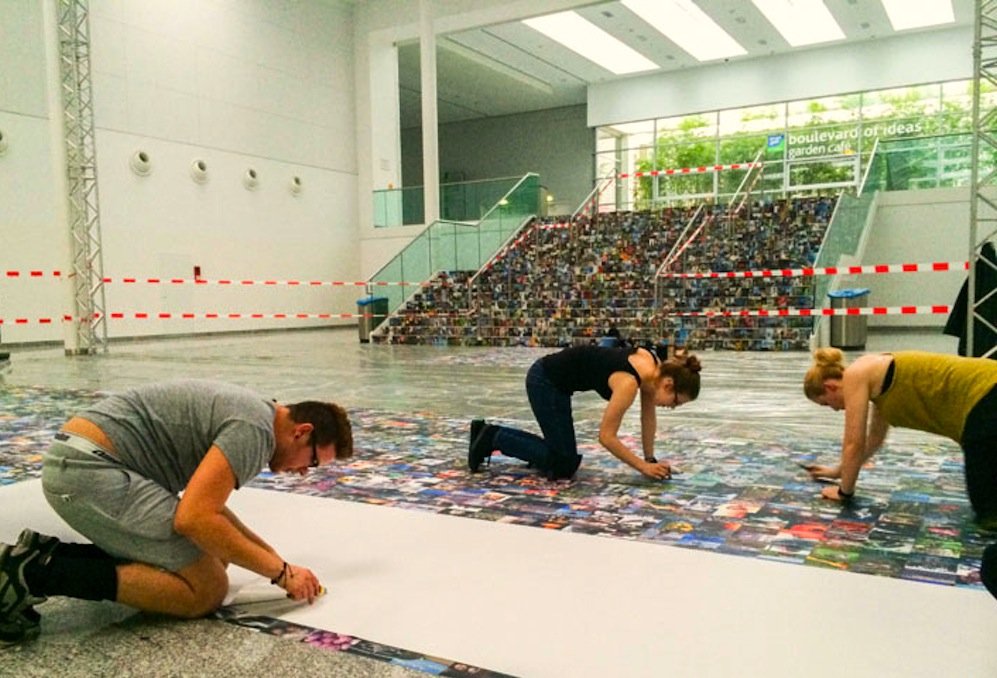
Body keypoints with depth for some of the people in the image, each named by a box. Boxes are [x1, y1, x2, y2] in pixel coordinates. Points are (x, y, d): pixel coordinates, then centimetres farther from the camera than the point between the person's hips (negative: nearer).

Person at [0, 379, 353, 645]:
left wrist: (272, 556, 19)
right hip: (88, 467, -11)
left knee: (211, 553, 13)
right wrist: (281, 571, -13)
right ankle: (36, 574, -12)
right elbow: (194, 519, -22)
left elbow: (204, 503, 27)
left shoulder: (247, 412, 18)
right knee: (207, 589, -7)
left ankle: (42, 555, 9)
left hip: (78, 462, 11)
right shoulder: (255, 428, -13)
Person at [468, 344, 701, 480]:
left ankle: (490, 434, 20)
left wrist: (650, 459, 8)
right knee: (564, 464, -4)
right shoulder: (629, 382, -28)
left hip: (554, 378, 9)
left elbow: (648, 416, 8)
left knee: (562, 451, 15)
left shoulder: (656, 366, -5)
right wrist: (644, 467, -13)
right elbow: (607, 437, -21)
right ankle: (493, 438, 3)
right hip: (545, 381, -9)